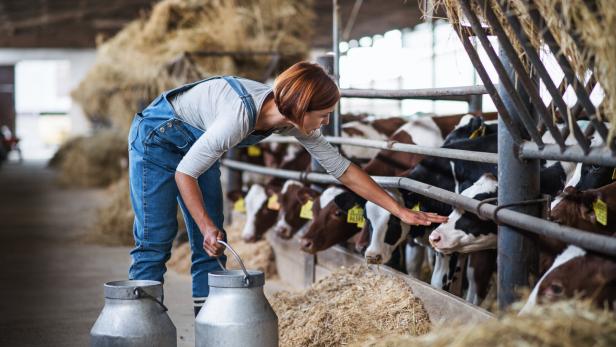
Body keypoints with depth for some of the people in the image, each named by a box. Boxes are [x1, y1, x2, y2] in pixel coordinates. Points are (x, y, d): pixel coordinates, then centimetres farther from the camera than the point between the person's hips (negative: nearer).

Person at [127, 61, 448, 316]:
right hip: (157, 137, -7)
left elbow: (342, 168, -8)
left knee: (211, 244, 1)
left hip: (194, 142, 7)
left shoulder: (293, 120, -16)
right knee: (155, 241, -9)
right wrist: (207, 227, -31)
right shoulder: (240, 115, -37)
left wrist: (399, 211, -9)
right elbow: (185, 173, -28)